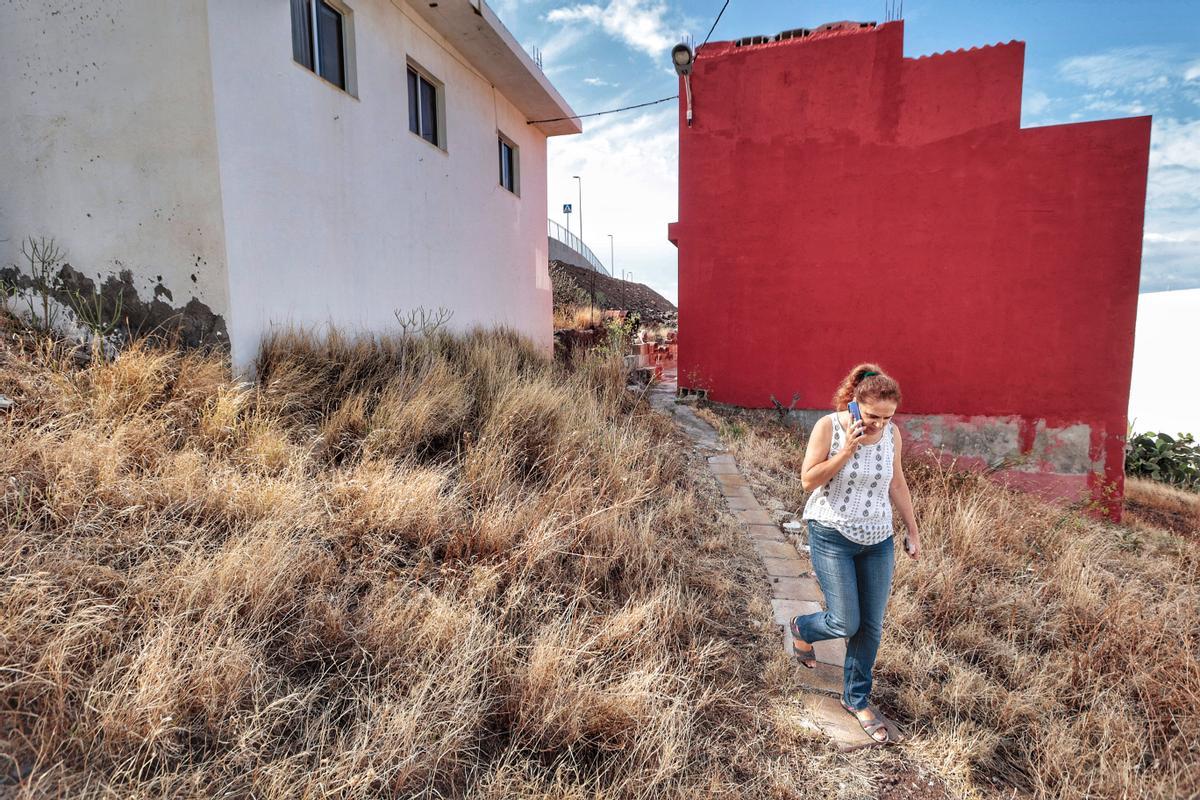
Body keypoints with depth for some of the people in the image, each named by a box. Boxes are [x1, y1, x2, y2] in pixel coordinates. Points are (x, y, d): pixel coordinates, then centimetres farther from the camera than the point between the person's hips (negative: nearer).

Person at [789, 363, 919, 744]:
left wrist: (913, 531, 14)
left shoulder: (891, 433, -2)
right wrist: (847, 451, -25)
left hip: (877, 540, 5)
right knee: (845, 624, -4)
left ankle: (856, 698, 29)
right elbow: (808, 481, -16)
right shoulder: (828, 427, -15)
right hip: (832, 537, -4)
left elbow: (897, 484, 11)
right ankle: (802, 628, 31)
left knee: (871, 626, 9)